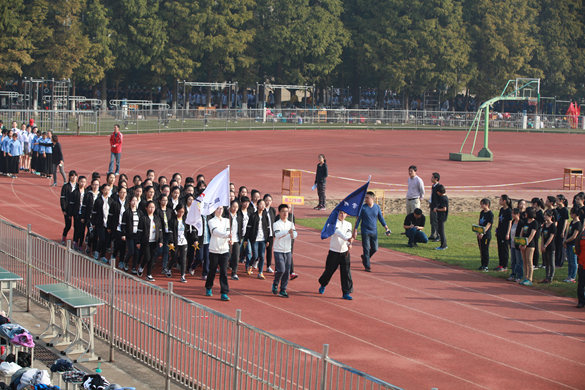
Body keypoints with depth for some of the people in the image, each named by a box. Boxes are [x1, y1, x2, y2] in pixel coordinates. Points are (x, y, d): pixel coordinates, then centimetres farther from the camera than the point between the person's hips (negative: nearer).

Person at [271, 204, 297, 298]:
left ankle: (283, 290, 14)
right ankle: (275, 284, 13)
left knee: (287, 272, 3)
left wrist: (292, 234, -29)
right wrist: (288, 232, -38)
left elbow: (295, 235, -5)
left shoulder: (291, 224, 7)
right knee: (281, 270, -14)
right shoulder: (276, 224, -7)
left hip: (288, 251, 5)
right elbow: (278, 234, -23)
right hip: (278, 251, -4)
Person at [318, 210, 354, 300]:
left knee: (346, 272, -4)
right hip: (334, 252, -3)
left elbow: (349, 235, -10)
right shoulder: (334, 223, -7)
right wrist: (347, 239, -44)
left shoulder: (348, 224, 6)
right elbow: (338, 232, -26)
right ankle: (323, 285, 35)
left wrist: (349, 244, -33)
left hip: (345, 252, 3)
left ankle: (346, 293, 1)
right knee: (329, 270, 7)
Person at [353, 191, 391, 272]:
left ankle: (364, 257, 32)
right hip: (365, 231, -3)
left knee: (375, 249, 6)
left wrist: (386, 228, 3)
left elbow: (381, 218, 9)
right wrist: (355, 231, -5)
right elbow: (358, 220, -3)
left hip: (374, 231, 3)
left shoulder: (377, 207, 1)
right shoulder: (363, 208, -7)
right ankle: (367, 266, 5)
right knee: (366, 249, -3)